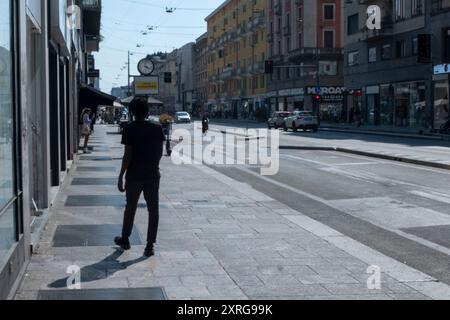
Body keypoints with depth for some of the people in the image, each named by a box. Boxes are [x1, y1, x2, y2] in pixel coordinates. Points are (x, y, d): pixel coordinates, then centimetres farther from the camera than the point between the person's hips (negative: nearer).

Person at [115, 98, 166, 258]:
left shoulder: (129, 129, -9)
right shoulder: (157, 128, -1)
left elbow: (128, 155, -12)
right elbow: (160, 152, 3)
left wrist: (121, 176, -7)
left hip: (134, 175, -1)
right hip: (153, 174, 1)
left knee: (130, 208, 15)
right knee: (153, 210, 5)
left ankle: (125, 240, 30)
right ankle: (150, 246, 3)